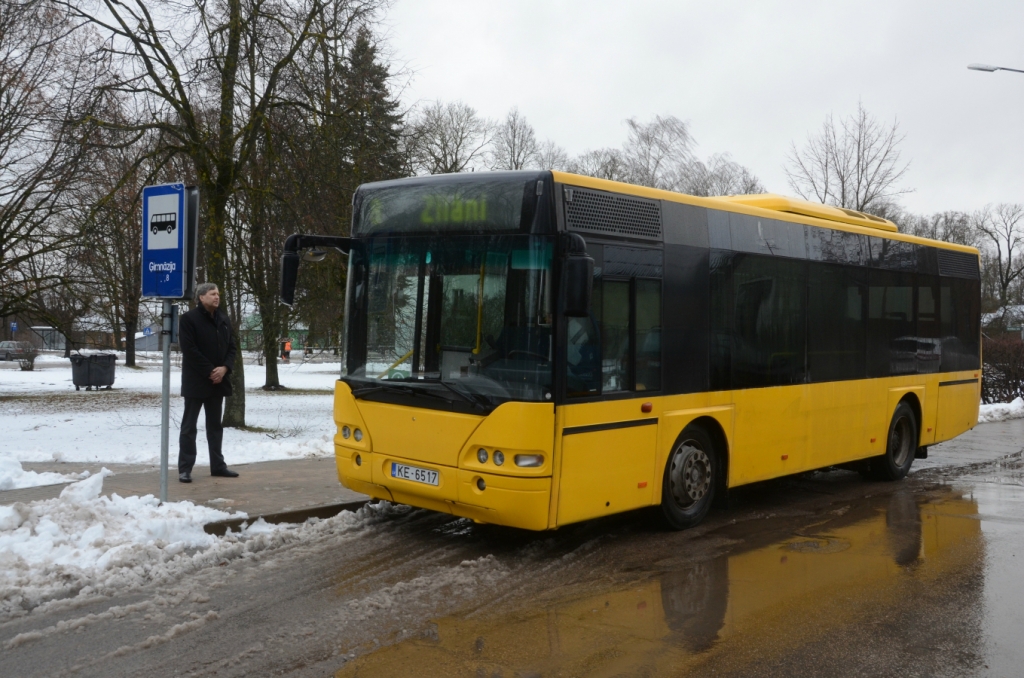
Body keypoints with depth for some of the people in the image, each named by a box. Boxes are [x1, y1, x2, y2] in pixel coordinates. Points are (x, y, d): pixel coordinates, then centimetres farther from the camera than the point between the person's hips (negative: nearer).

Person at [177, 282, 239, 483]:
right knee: (189, 425, -1)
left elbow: (231, 347, 11)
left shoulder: (224, 320, 12)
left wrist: (224, 368, -7)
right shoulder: (189, 319, -9)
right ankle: (185, 468, 2)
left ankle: (217, 465, 21)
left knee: (215, 425, 13)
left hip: (218, 381, 7)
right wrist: (209, 371, -17)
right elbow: (189, 350, -16)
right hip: (196, 381, -7)